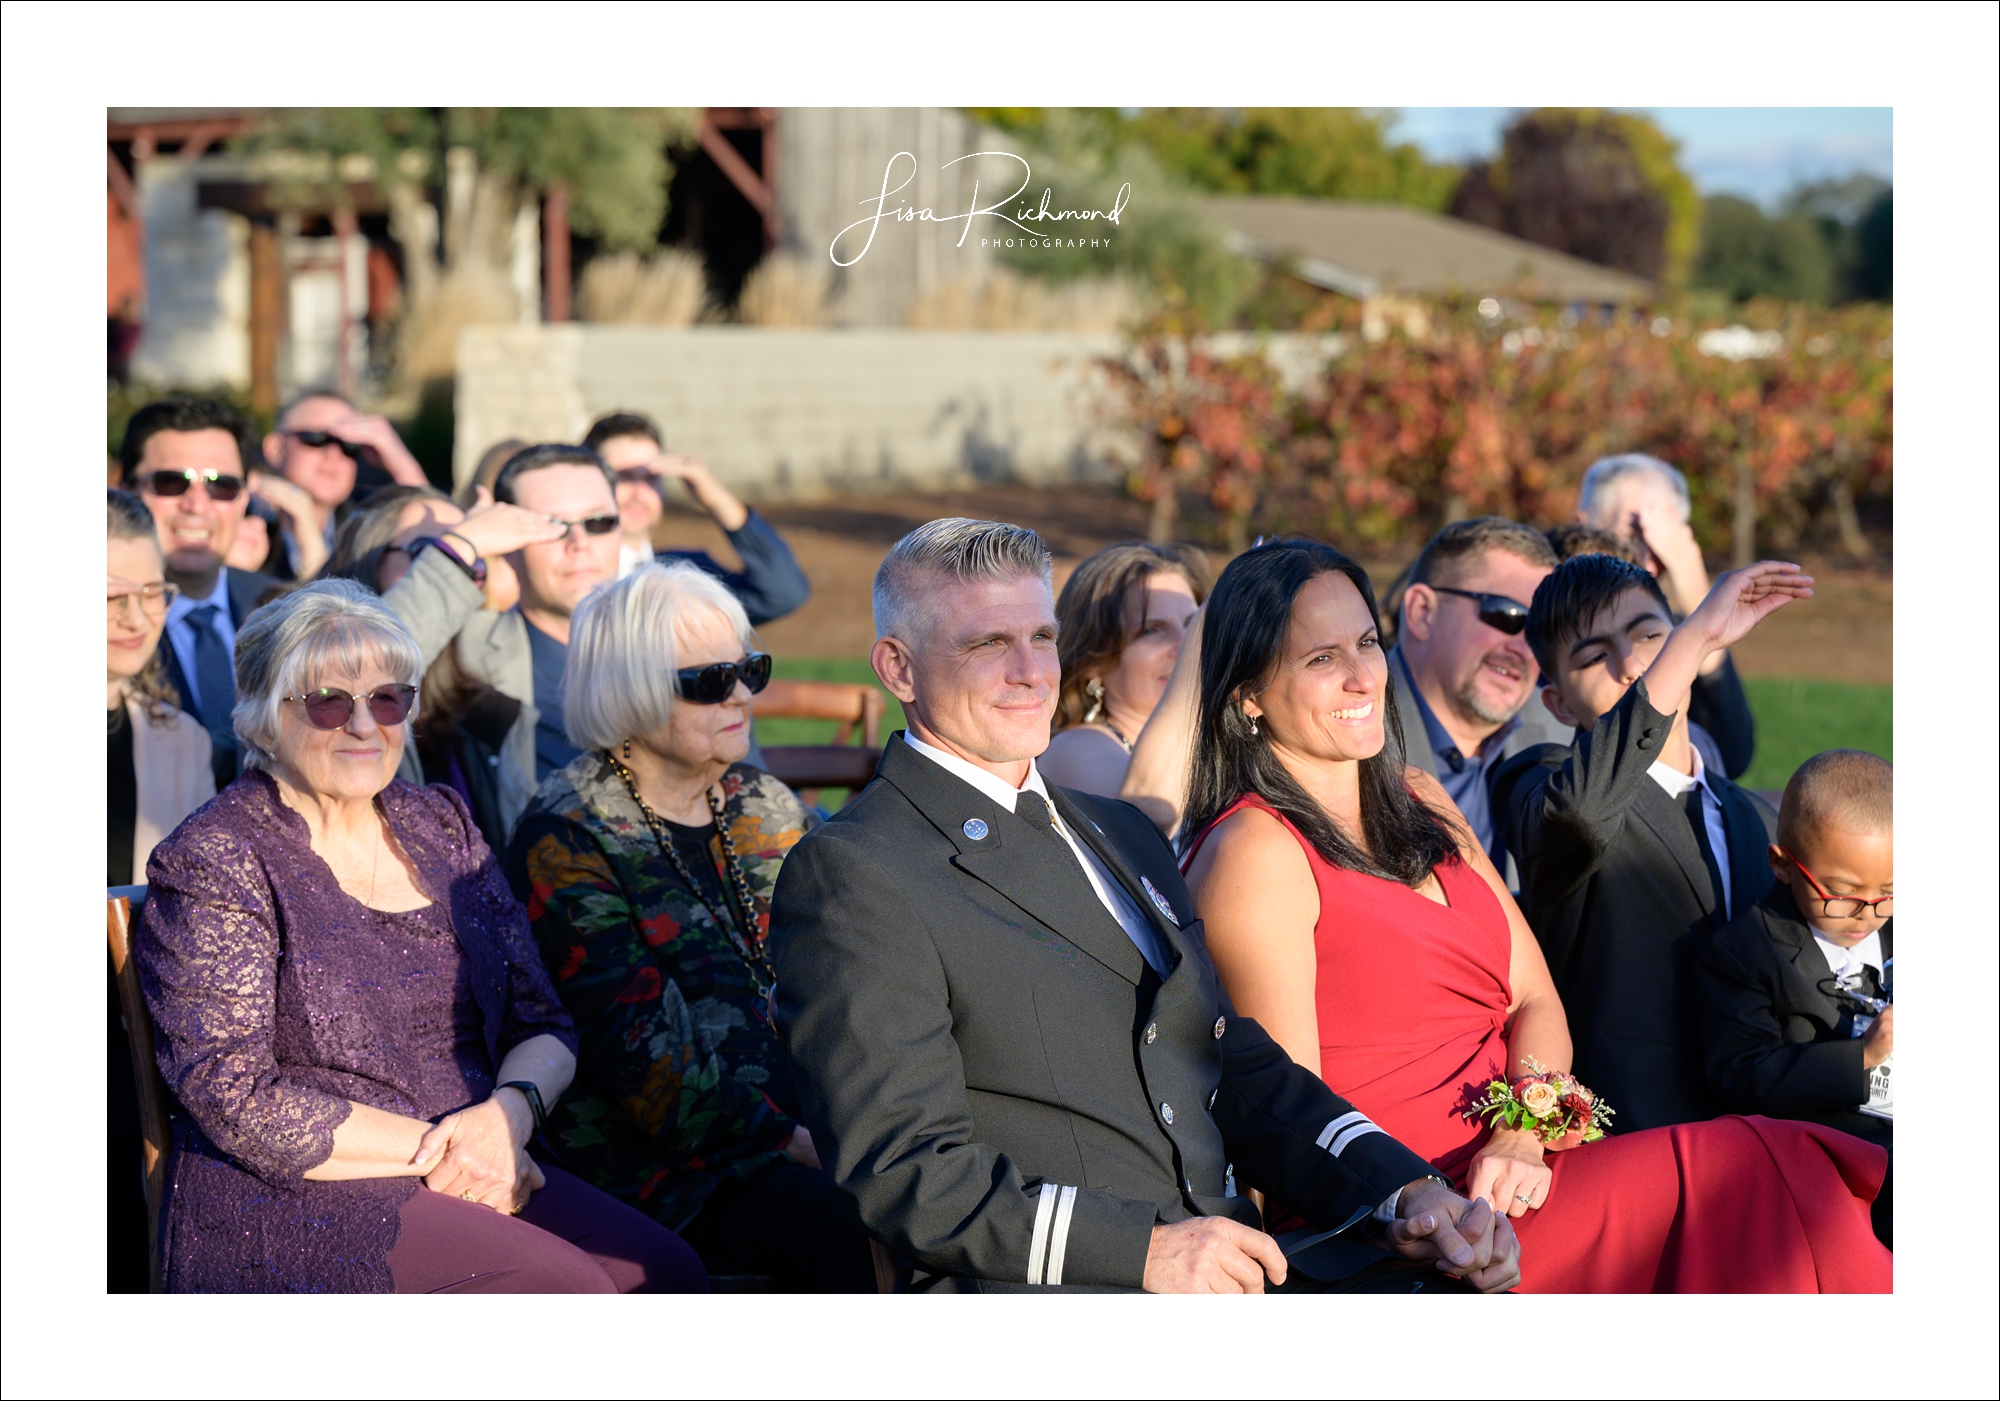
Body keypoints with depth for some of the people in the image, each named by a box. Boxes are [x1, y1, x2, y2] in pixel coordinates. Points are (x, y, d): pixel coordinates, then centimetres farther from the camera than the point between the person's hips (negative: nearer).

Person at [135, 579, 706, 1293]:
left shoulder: (440, 825, 16)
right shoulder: (208, 864, -3)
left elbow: (544, 1024, 15)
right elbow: (238, 1103, -11)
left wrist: (510, 1110, -9)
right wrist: (433, 1149, -14)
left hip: (481, 1173, 6)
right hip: (301, 1203, -6)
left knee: (667, 1269, -20)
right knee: (564, 1281, -29)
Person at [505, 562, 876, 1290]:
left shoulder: (768, 808, 18)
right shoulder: (567, 839, -4)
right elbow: (633, 1044, -12)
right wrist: (786, 1141, -19)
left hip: (809, 1127, 6)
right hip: (665, 1163, -6)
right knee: (849, 1223, -33)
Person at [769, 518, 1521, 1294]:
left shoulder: (1120, 833, 24)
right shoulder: (850, 873, -2)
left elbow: (1242, 1070, 21)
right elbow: (902, 1172, -10)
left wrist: (1403, 1192, 3)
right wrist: (1147, 1249, -19)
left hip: (1231, 1271, 8)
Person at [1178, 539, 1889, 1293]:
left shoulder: (1418, 800, 17)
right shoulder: (1254, 854, -7)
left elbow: (1535, 999, 12)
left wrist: (1522, 1137, -8)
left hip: (1523, 1169, 7)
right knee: (1757, 1177, -24)